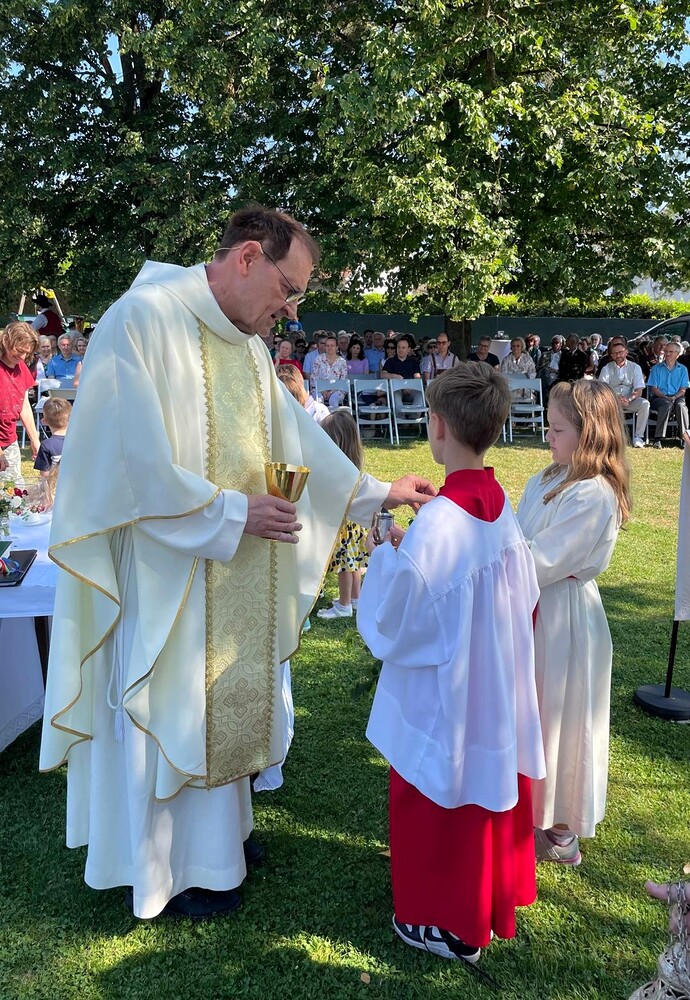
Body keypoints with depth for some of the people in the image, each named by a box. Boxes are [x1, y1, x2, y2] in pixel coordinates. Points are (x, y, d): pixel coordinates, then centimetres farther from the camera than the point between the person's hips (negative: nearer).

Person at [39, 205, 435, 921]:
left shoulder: (247, 343, 7)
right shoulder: (142, 319, -18)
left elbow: (296, 434, 12)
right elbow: (134, 461, -23)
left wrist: (376, 493, 10)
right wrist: (232, 512, -19)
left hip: (237, 576, 8)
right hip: (166, 572, -8)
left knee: (225, 700, 19)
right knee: (167, 713, 8)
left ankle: (217, 832, 40)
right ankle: (165, 870, 30)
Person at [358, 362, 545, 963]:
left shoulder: (439, 521, -29)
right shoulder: (504, 508, -5)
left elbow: (391, 623, -22)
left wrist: (386, 555, -7)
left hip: (446, 700, -7)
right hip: (497, 692, 7)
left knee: (440, 807, 13)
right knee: (490, 792, 24)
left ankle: (449, 924, 32)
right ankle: (493, 899, 45)